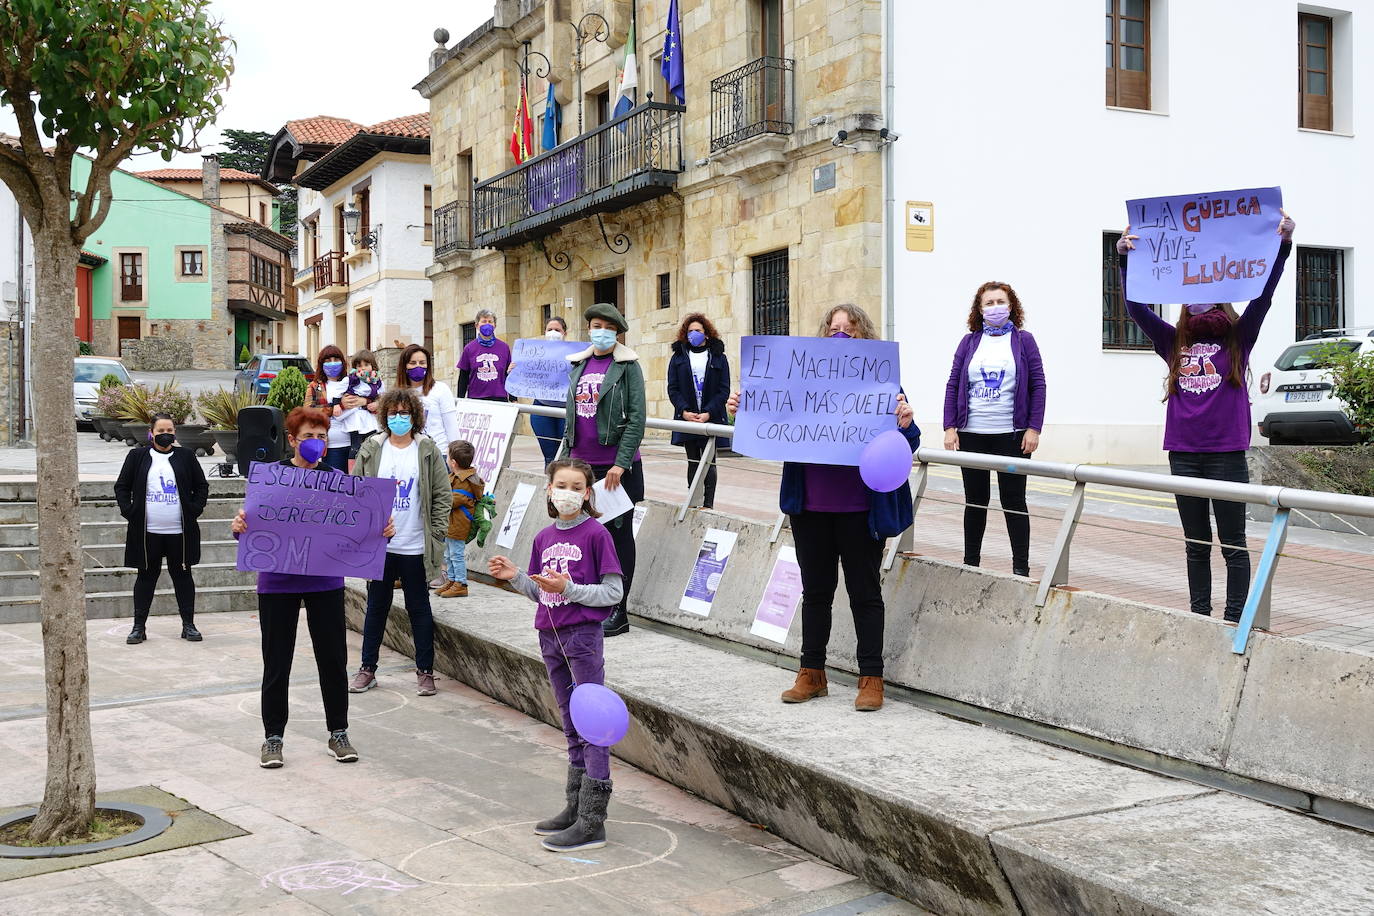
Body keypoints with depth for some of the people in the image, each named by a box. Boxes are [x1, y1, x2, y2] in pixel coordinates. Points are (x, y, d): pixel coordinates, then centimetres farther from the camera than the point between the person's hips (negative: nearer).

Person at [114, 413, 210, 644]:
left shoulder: (185, 457, 6)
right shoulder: (137, 457, 5)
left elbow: (201, 486, 12)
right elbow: (121, 487, 9)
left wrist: (194, 509, -1)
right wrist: (128, 511, -3)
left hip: (179, 531, 0)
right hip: (147, 532, 0)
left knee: (182, 574, 6)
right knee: (146, 575, 7)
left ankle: (188, 624, 14)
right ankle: (139, 626, 14)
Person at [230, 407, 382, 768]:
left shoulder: (336, 478, 3)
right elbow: (252, 525, -2)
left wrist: (383, 530, -15)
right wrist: (239, 527, -24)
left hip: (326, 582, 2)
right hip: (277, 583, -2)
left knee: (333, 658, 7)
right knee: (276, 662, 5)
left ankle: (338, 733, 22)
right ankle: (273, 737, 18)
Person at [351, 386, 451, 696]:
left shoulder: (428, 451, -1)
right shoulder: (371, 450, 3)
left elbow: (442, 495, 0)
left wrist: (436, 535, -5)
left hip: (415, 547, -2)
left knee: (419, 609, 8)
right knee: (376, 607, 12)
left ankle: (425, 671, 16)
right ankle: (367, 668, 22)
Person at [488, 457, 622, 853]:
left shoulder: (595, 534, -8)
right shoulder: (544, 538, 11)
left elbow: (613, 592, -10)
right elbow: (542, 594, 15)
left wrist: (569, 589, -21)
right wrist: (515, 577, -1)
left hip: (584, 635, -7)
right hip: (550, 637, 7)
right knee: (572, 726, 15)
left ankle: (592, 822, -5)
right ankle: (575, 807, 24)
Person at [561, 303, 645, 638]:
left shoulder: (627, 366, -5)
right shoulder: (578, 365, 12)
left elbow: (636, 419, -11)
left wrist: (620, 464, -17)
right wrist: (565, 458, 14)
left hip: (615, 467, -5)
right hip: (581, 465, 5)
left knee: (618, 535, 3)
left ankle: (617, 613, 10)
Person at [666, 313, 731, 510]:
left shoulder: (718, 357, 5)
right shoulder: (678, 357, 10)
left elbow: (724, 390, -1)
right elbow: (673, 389, 4)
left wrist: (708, 413, -14)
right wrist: (684, 411, -12)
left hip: (711, 418, -2)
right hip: (687, 419, 2)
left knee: (709, 462, -2)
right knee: (693, 462, 7)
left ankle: (708, 505, -1)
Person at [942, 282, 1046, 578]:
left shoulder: (1023, 340, 3)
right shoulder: (969, 342, 8)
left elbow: (1038, 385, 0)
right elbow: (953, 385, 6)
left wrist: (1034, 428, -7)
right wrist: (950, 427, -3)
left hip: (1012, 435, -2)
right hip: (971, 434, 2)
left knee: (1013, 499, 1)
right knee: (975, 500, 9)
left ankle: (1021, 566, 6)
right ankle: (970, 562, 18)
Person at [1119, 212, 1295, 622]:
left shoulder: (1237, 339, 4)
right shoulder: (1174, 342, 10)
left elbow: (1262, 298, -9)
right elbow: (1136, 308, 4)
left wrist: (1283, 246, -20)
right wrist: (1125, 258, -6)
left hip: (1226, 453, -3)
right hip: (1183, 453, 3)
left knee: (1232, 543, 2)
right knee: (1196, 543, 12)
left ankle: (1234, 619, 8)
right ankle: (1199, 615, 20)